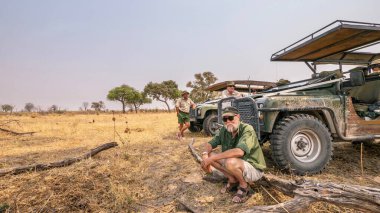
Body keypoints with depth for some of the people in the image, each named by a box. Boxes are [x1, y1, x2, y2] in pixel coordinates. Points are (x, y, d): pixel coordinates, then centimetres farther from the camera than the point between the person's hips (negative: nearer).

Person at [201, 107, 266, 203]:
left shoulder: (247, 130, -27)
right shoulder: (224, 130, -6)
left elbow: (239, 152, -42)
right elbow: (209, 144, -1)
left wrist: (211, 158, -38)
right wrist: (205, 154, -26)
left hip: (254, 168, -6)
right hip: (237, 166, 7)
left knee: (231, 162, -37)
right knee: (208, 155, -7)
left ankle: (244, 186, -5)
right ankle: (232, 180, 6)